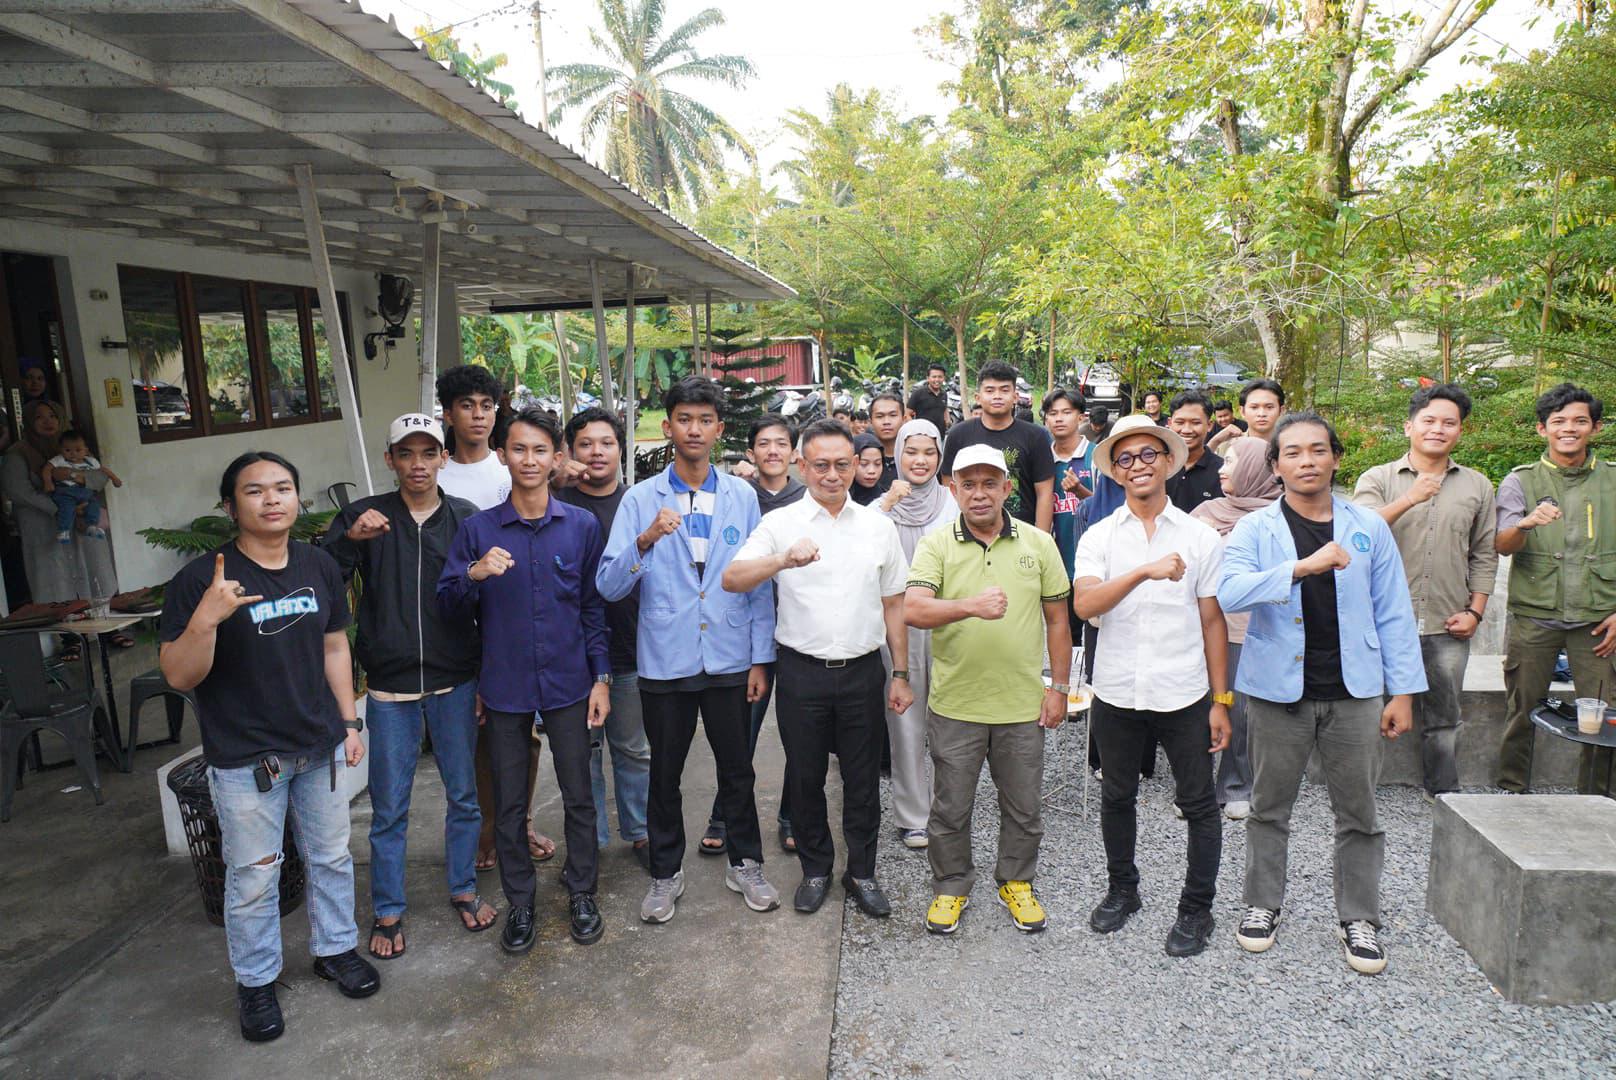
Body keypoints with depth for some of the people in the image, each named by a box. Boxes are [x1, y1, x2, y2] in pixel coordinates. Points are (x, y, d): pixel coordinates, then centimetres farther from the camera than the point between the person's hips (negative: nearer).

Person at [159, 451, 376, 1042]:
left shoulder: (320, 566, 1)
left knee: (331, 856, 17)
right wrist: (205, 618, -33)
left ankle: (335, 948, 38)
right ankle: (256, 982, 30)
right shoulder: (201, 578, -14)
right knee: (253, 876, 9)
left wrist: (349, 721, 9)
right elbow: (178, 676, -15)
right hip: (244, 758, -4)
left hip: (320, 746, 4)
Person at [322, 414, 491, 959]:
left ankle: (464, 889, 32)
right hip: (389, 687, -1)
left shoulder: (466, 518, 0)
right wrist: (349, 539, -26)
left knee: (463, 795, 13)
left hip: (455, 682, 1)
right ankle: (387, 912, 26)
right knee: (388, 808, 9)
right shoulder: (364, 516, -1)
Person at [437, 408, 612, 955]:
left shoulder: (582, 525, -1)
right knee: (509, 803, 12)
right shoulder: (478, 529, -2)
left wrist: (601, 677, 1)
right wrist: (474, 574, -22)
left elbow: (594, 607, 4)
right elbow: (448, 604, -1)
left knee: (578, 795, 10)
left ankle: (582, 892, 29)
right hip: (504, 688, 0)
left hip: (568, 684, 0)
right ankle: (519, 902, 30)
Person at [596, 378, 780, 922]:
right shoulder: (640, 500, -3)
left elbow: (759, 583, 4)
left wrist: (761, 658, 1)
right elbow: (609, 586, -9)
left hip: (730, 658, 1)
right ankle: (665, 872, 31)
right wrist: (645, 540, -26)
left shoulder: (742, 496, 1)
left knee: (737, 769, 13)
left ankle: (745, 862, 33)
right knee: (665, 773, 13)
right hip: (665, 660, -1)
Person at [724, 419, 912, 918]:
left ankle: (861, 872, 29)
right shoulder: (780, 523, -3)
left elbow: (893, 604, 10)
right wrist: (784, 560, -35)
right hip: (802, 671, -1)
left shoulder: (878, 525, 5)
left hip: (863, 670, 2)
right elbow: (732, 579, -17)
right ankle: (815, 869, 31)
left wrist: (900, 674, 8)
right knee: (805, 777, 11)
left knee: (863, 778, 11)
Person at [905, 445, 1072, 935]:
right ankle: (951, 886, 33)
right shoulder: (936, 544, -6)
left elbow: (1057, 620, 7)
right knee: (951, 807, 12)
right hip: (955, 704, -1)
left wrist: (1059, 687, 5)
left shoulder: (1039, 544, 1)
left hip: (1023, 704, 2)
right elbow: (913, 610, -21)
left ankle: (1017, 882, 38)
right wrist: (971, 606, -36)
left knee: (1024, 806, 16)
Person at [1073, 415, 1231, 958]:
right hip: (1116, 693, 1)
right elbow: (1084, 604, -18)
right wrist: (1146, 571, -31)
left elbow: (1212, 620, 2)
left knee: (1198, 805, 8)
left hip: (1184, 695, -1)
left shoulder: (1199, 537, 0)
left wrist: (1221, 700, 0)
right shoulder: (1099, 537, -1)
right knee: (1117, 797, 16)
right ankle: (1122, 889, 36)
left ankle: (1197, 908, 26)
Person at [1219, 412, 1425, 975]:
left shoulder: (1369, 527, 3)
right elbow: (1229, 591, -22)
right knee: (1269, 808, 12)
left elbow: (1393, 613, 5)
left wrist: (1403, 690, 2)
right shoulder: (1255, 528, -3)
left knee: (1359, 813, 10)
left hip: (1354, 692, 1)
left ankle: (1358, 917, 26)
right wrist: (1302, 566, -31)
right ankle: (1262, 905, 28)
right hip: (1278, 690, -1)